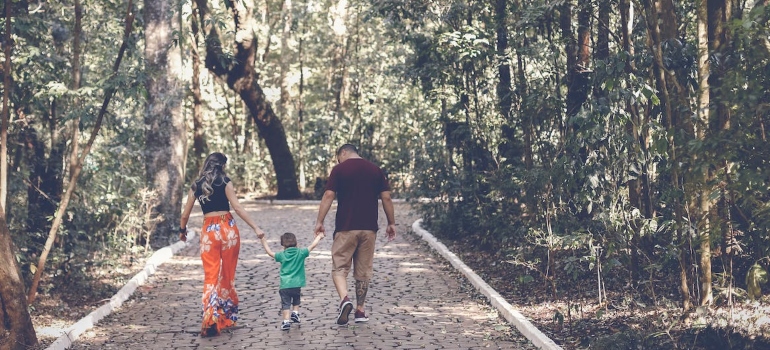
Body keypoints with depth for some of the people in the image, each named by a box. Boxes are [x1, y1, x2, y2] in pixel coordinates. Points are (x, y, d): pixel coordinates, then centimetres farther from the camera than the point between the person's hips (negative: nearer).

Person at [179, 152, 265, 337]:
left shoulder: (196, 186, 8)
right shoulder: (225, 182, -1)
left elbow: (185, 214, 12)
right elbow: (237, 208, -9)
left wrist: (182, 230, 31)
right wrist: (255, 227, -8)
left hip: (208, 231, 1)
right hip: (228, 228, -1)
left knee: (211, 276, 2)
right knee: (228, 275, 12)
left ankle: (210, 320, -13)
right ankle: (228, 317, 21)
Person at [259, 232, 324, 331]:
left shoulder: (282, 255, 0)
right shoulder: (300, 253, -1)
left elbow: (269, 252, 11)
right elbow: (312, 246, 4)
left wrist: (264, 241, 21)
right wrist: (319, 237, 18)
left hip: (285, 285, -1)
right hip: (297, 284, 1)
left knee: (285, 304, 3)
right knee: (296, 301, 28)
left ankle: (286, 322, -5)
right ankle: (295, 313, 18)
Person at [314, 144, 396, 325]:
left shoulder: (339, 169, -2)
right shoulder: (376, 170, 8)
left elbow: (328, 196, -9)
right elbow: (386, 198, 5)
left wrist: (319, 221, -6)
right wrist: (391, 223, 12)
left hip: (345, 228, -3)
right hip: (369, 228, 3)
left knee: (339, 267, 5)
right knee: (363, 270, 12)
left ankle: (344, 299, -20)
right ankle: (360, 310, 14)